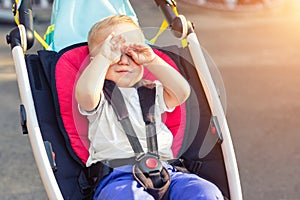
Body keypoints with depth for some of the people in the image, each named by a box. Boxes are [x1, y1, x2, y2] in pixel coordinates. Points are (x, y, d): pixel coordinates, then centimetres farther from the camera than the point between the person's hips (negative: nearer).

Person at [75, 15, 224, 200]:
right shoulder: (101, 96, 12)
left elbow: (182, 92, 7)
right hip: (117, 175, -4)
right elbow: (85, 93, -13)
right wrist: (105, 57, -6)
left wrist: (152, 61, 4)